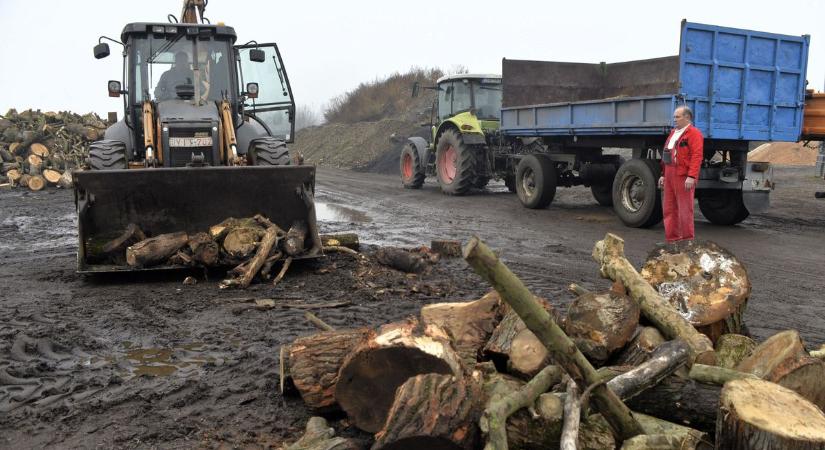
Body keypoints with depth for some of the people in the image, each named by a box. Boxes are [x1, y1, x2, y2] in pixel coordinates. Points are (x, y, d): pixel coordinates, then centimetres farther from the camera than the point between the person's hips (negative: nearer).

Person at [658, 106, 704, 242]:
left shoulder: (694, 133, -6)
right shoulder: (673, 133, 22)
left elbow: (697, 156, -16)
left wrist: (691, 176, -23)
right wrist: (663, 174, 20)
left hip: (683, 178, -8)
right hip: (670, 177, 8)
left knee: (685, 210, -4)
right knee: (669, 209, 8)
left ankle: (687, 241, 3)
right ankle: (672, 238, 15)